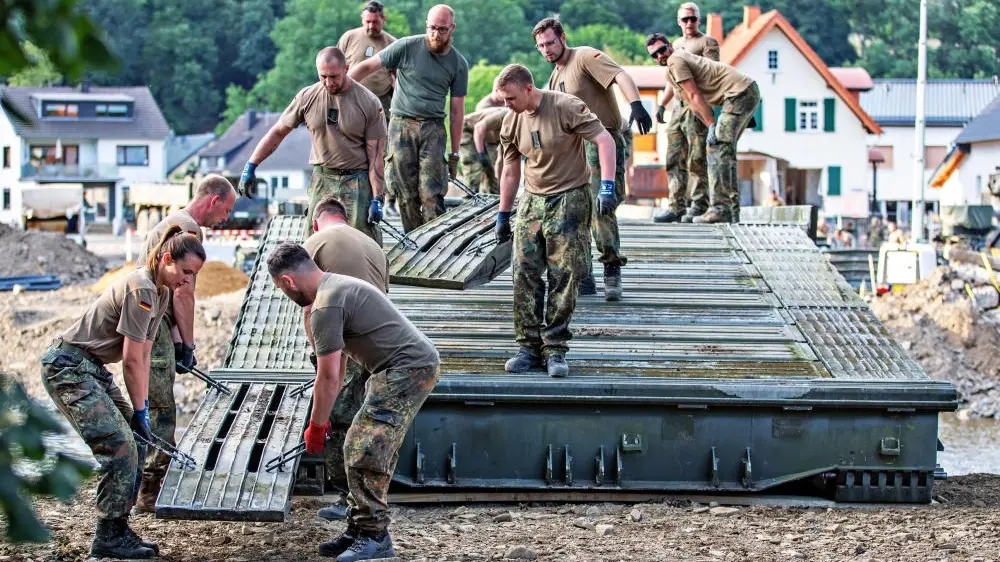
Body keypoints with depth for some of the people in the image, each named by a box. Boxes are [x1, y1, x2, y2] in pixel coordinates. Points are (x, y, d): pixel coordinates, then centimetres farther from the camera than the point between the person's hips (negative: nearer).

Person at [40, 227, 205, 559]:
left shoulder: (161, 293, 10)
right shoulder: (141, 289, -22)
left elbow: (144, 356, 10)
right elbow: (132, 360, -19)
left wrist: (140, 410, 5)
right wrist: (139, 411, -10)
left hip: (92, 369, 10)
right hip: (68, 369, -10)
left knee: (135, 442, 8)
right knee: (119, 445, -15)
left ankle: (117, 531, 13)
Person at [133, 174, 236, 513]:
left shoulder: (172, 223, 23)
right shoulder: (188, 228, -11)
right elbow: (182, 292, -17)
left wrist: (178, 343, 20)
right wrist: (187, 344, -11)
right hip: (151, 328, -10)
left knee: (156, 409, 16)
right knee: (159, 411, -7)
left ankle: (156, 485, 24)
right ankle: (150, 494, -5)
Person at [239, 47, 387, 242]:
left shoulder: (369, 103, -7)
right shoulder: (307, 97, 1)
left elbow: (376, 154, -6)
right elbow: (278, 132, 10)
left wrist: (377, 199, -11)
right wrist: (250, 167, 7)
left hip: (358, 180, -3)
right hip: (322, 180, 3)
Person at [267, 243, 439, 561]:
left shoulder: (325, 307, -15)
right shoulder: (336, 285, 19)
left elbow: (329, 378, -12)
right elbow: (338, 364, 25)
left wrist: (316, 427, 1)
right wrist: (323, 418, 27)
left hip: (408, 369, -11)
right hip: (419, 364, 11)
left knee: (364, 452, -12)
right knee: (365, 449, 12)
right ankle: (360, 530, 16)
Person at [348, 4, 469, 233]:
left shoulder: (458, 64, 5)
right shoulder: (407, 47, -2)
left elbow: (456, 111, 8)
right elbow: (367, 66, 1)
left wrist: (454, 154, 8)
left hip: (433, 128, 1)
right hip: (401, 125, 0)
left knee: (432, 196, -10)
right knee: (407, 194, -1)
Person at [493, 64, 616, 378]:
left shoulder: (565, 107, -14)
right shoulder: (512, 122, 4)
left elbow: (605, 140, -16)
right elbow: (510, 171, 16)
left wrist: (607, 186, -25)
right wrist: (503, 216, 18)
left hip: (570, 199, -5)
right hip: (532, 200, 5)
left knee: (564, 276, -6)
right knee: (524, 273, -4)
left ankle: (555, 349, -1)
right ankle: (529, 346, 3)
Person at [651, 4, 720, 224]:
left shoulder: (707, 43, 3)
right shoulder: (676, 44, 24)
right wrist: (662, 104, 18)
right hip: (678, 106, 7)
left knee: (696, 158, -8)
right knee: (675, 158, 2)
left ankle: (698, 205, -6)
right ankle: (677, 206, 2)